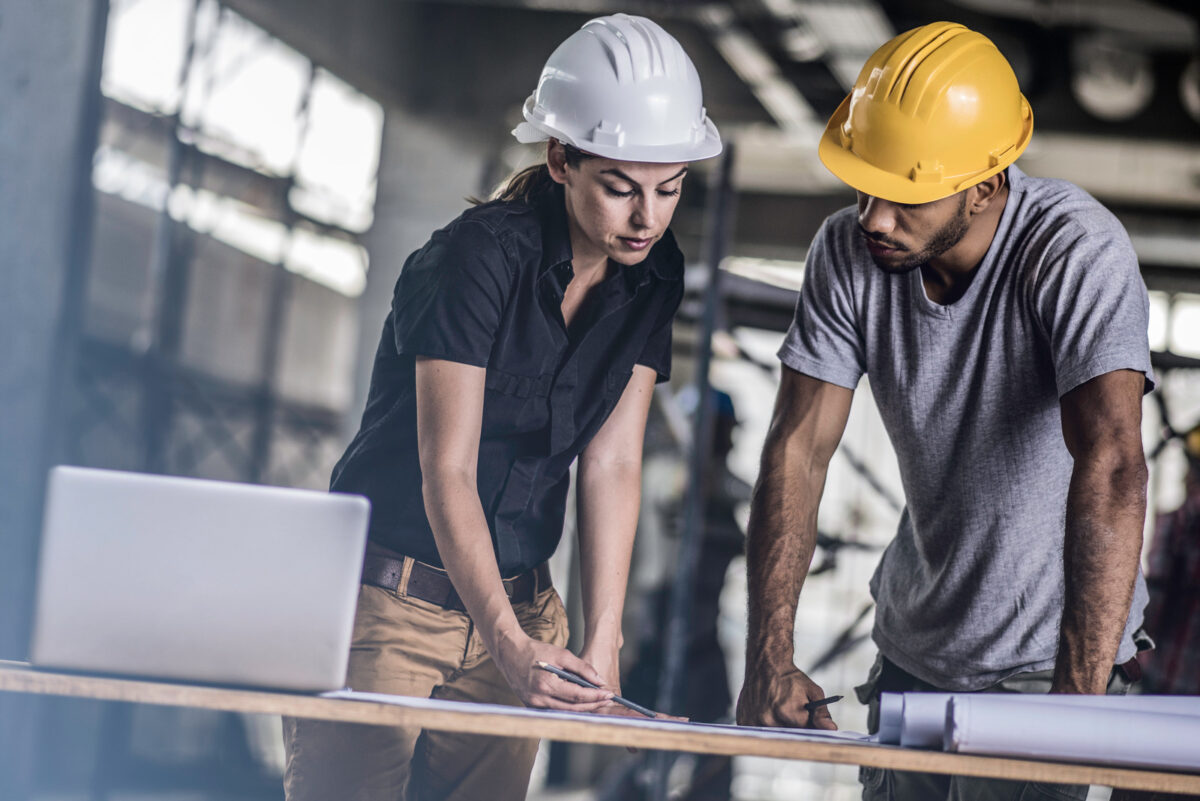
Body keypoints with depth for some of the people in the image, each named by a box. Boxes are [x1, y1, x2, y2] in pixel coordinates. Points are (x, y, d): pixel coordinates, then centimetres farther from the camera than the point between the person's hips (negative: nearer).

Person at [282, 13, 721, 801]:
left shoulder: (651, 277, 1)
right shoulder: (480, 258, -19)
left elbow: (612, 463, -3)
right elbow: (446, 475, -22)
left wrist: (601, 642, -14)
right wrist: (507, 644, -33)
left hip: (517, 603, 6)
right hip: (392, 598, -5)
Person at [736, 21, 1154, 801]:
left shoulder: (1079, 253, -25)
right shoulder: (847, 252, -10)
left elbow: (1110, 466, -35)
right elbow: (798, 449, -10)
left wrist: (1077, 703, -44)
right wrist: (770, 652, -21)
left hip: (1050, 656, -5)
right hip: (912, 648, 5)